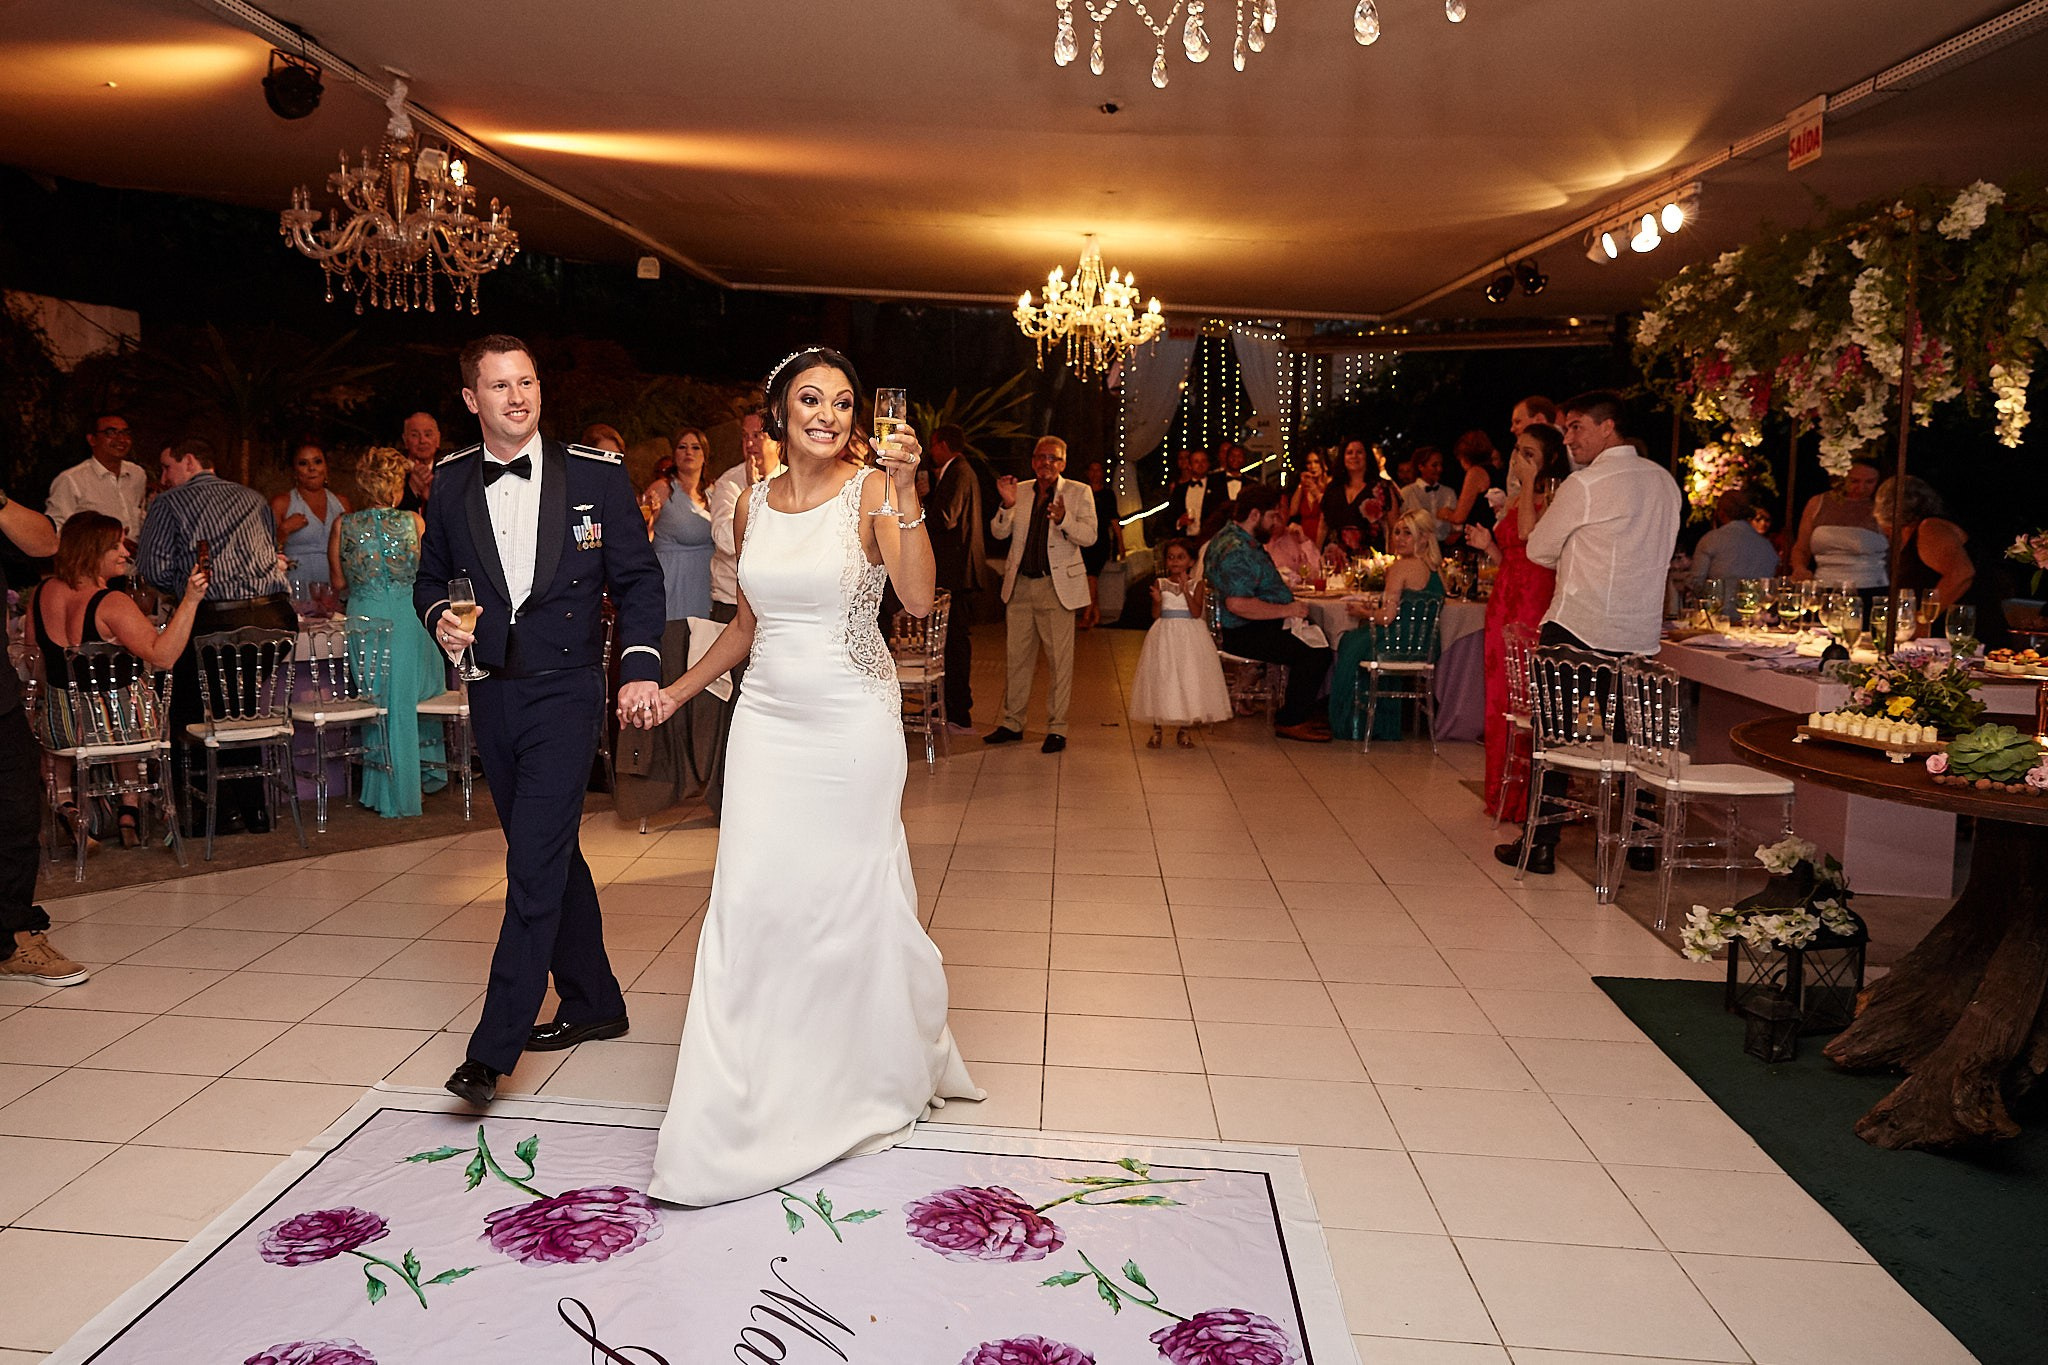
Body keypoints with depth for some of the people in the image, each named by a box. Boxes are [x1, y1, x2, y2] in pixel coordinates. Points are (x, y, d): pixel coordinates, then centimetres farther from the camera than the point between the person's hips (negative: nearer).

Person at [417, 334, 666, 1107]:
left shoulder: (596, 475, -4)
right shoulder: (450, 485, 5)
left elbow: (637, 579, -1)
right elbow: (431, 577, 17)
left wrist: (640, 665, -13)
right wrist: (440, 617, -5)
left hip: (565, 692, -5)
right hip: (492, 694, 5)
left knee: (533, 865, -11)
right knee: (548, 854, 16)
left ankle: (493, 1049, -5)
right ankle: (592, 1003, 32)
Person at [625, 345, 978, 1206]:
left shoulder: (871, 492, -7)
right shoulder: (753, 506, 7)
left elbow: (919, 598, -23)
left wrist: (902, 490, -30)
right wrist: (672, 694, 16)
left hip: (852, 722, -4)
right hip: (767, 719, 4)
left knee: (852, 896, 8)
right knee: (751, 901, 0)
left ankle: (881, 1074, 33)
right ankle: (739, 1111, 10)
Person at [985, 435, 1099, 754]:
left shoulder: (1078, 492, 1)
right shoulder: (1020, 491, 10)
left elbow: (1089, 536, -9)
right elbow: (999, 532, 5)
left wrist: (1063, 519, -27)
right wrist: (1007, 505, -13)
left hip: (1057, 587, -4)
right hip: (1020, 587, 4)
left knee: (1059, 661, -1)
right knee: (1018, 658, 11)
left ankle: (1056, 728, 8)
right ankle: (1012, 723, 21)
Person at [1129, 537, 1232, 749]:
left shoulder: (1197, 584, 0)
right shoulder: (1160, 583, 2)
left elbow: (1197, 612, -12)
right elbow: (1156, 615, -3)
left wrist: (1185, 590, -19)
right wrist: (1157, 601, -23)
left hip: (1190, 636, 0)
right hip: (1165, 636, 1)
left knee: (1188, 679, 2)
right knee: (1160, 678, 1)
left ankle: (1183, 729, 14)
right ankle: (1156, 729, 12)